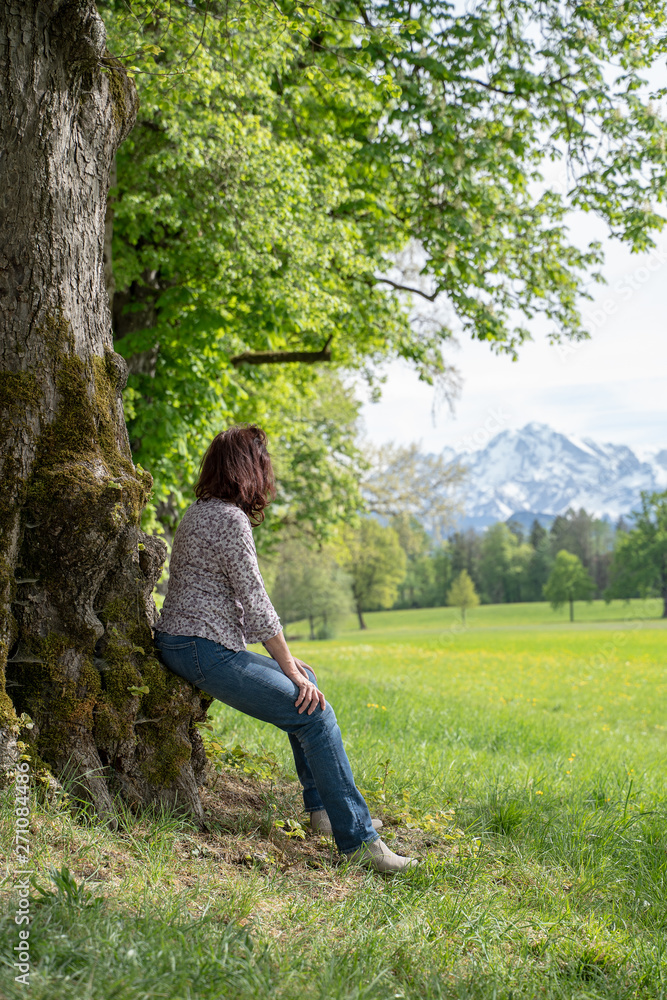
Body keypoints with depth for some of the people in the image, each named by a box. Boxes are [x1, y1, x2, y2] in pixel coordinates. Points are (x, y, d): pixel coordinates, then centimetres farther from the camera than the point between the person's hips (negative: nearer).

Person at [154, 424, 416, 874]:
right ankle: (358, 839, -13)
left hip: (194, 643, 11)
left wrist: (284, 658, 17)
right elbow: (256, 605, -17)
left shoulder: (201, 512, 15)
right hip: (201, 650, -11)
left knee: (305, 684, 20)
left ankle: (323, 807, 22)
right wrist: (289, 667, -9)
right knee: (314, 713, -15)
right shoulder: (229, 519, -16)